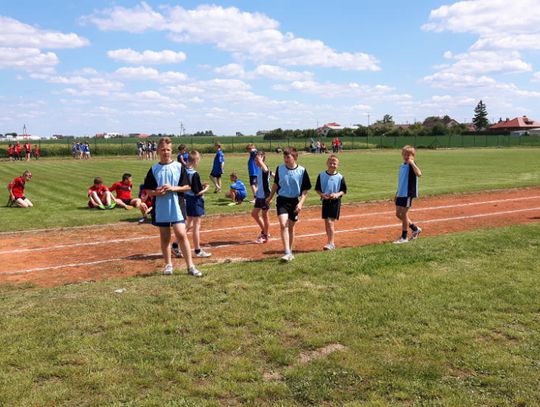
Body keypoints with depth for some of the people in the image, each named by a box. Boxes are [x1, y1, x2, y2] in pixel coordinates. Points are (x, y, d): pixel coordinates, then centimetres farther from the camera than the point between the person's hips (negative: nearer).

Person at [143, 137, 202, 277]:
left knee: (182, 235, -8)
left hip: (176, 207, -2)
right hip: (161, 209, 2)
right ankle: (168, 265, 23)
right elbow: (147, 190, 6)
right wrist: (157, 192, -14)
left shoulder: (179, 166, 0)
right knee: (165, 237, 11)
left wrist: (173, 188, -14)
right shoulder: (154, 169, 3)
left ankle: (190, 266, -3)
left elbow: (187, 187, 1)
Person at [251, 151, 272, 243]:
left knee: (264, 215, 2)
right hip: (259, 196, 9)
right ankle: (264, 231, 31)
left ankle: (265, 236, 16)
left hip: (265, 196, -9)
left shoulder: (264, 169, -17)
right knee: (254, 214, 15)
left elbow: (265, 170, -46)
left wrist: (260, 161, -50)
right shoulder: (258, 169, 10)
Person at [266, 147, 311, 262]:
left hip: (294, 201, 0)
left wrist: (301, 203, -14)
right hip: (282, 200, 0)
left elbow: (305, 190, -3)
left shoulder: (302, 171, -8)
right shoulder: (280, 169, -2)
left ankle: (290, 250, 30)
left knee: (291, 227, 12)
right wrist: (270, 197, 20)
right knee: (283, 225, -16)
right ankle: (287, 253, -18)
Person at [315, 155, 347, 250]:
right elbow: (317, 189, 6)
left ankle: (331, 243, -7)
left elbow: (344, 190, 2)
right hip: (325, 201, 3)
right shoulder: (321, 175, 1)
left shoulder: (340, 177, -4)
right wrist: (322, 194, -13)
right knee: (326, 222, 8)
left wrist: (337, 194, -16)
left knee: (330, 222, -11)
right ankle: (330, 242, 21)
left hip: (335, 201, -3)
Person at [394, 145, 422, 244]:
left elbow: (419, 174, -33)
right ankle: (415, 228, 27)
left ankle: (404, 237, 7)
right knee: (398, 214, 11)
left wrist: (412, 162, -27)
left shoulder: (412, 165, -11)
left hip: (408, 194, -8)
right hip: (400, 193, 8)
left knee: (404, 214, -4)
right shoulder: (402, 166, 12)